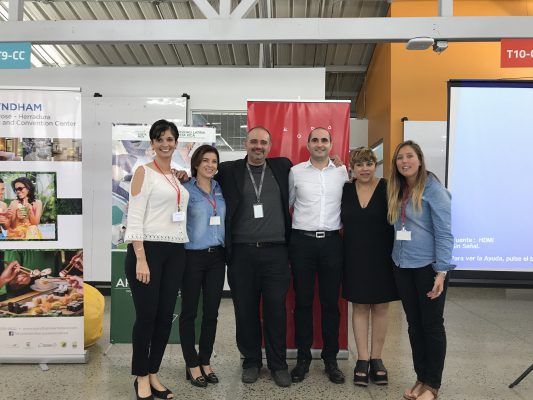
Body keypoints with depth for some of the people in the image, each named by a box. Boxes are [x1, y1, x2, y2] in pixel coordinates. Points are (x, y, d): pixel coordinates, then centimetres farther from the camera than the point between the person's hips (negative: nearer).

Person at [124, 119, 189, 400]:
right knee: (146, 315, 1)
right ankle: (141, 377, 18)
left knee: (165, 316, 9)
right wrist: (140, 259, -18)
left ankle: (153, 374, 24)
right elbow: (135, 218, -11)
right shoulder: (144, 172, -4)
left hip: (175, 253, 6)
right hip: (148, 250, -6)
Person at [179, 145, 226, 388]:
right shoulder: (186, 189, -5)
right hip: (193, 256, -5)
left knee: (211, 312, 10)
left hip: (217, 257, 5)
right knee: (189, 312, 5)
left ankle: (205, 362, 25)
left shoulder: (220, 189, 10)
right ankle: (192, 365, 19)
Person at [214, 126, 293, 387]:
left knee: (276, 310, 6)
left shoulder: (282, 167, 10)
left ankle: (278, 364, 23)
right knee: (245, 310, 9)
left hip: (276, 252, 0)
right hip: (242, 253, 0)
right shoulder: (229, 171, 5)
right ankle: (251, 361, 27)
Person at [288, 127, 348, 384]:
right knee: (303, 301, 6)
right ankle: (303, 357, 19)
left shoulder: (342, 172, 6)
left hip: (332, 241, 1)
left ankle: (331, 358, 21)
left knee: (331, 302, 7)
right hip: (302, 241, -1)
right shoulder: (295, 172, 4)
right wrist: (290, 229, 8)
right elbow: (286, 203, 11)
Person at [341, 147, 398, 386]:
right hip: (355, 258, 2)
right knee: (359, 307, 7)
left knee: (380, 307, 8)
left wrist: (395, 255, -8)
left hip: (382, 257, -1)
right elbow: (341, 222, 9)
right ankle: (362, 359, 17)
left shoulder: (387, 189, -6)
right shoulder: (345, 190, 1)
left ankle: (376, 359, 22)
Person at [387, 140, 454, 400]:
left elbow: (444, 233, -12)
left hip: (428, 266, -6)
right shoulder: (396, 191, 9)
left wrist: (441, 271, -18)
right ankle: (421, 378, 27)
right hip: (402, 266, 6)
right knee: (414, 324, 13)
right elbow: (397, 229, 11)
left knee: (432, 325, 6)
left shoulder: (434, 189, -10)